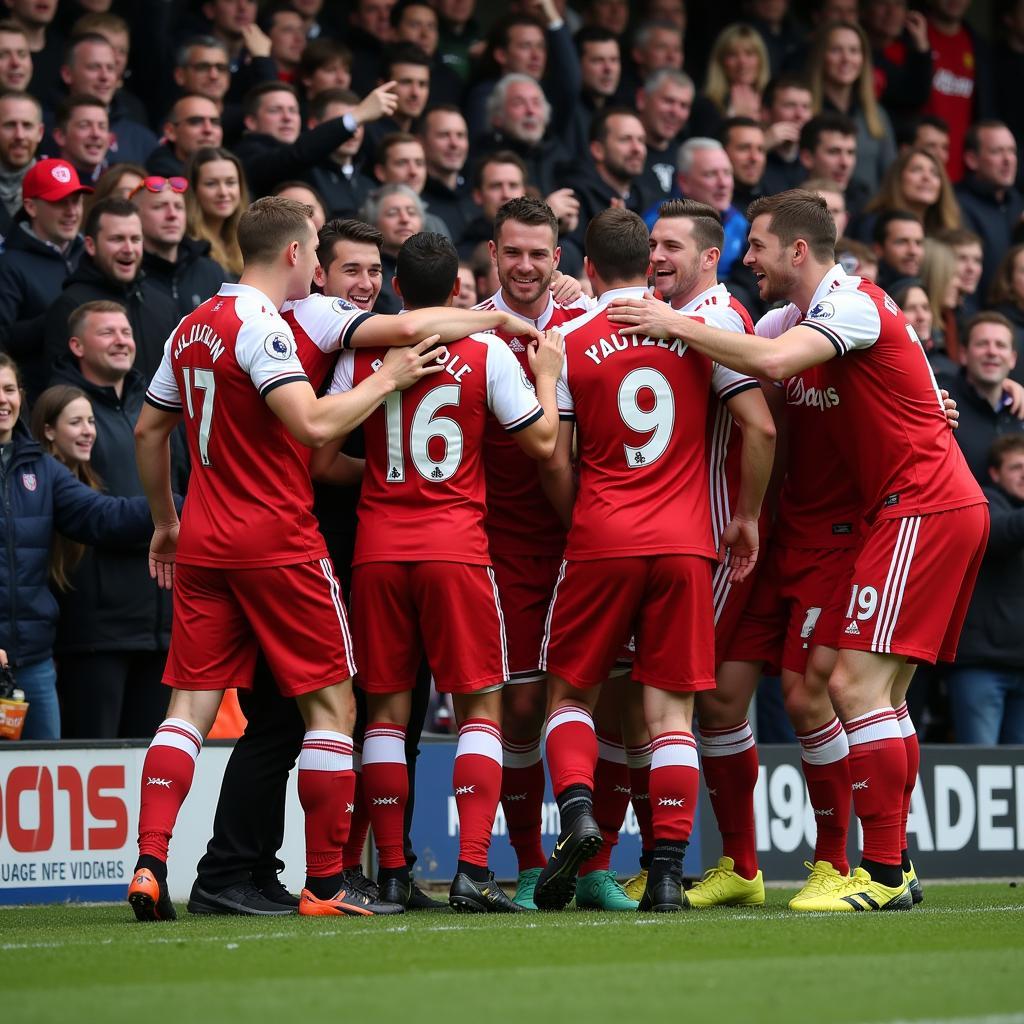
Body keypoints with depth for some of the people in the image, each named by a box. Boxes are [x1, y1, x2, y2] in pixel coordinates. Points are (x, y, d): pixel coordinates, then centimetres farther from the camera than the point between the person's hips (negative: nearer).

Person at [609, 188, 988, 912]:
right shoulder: (803, 316, 17)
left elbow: (770, 363, -29)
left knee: (855, 683, -13)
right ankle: (891, 865, 11)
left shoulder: (852, 303, -13)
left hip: (924, 510, -10)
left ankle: (883, 873, -13)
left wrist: (675, 325, -20)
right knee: (881, 691, 9)